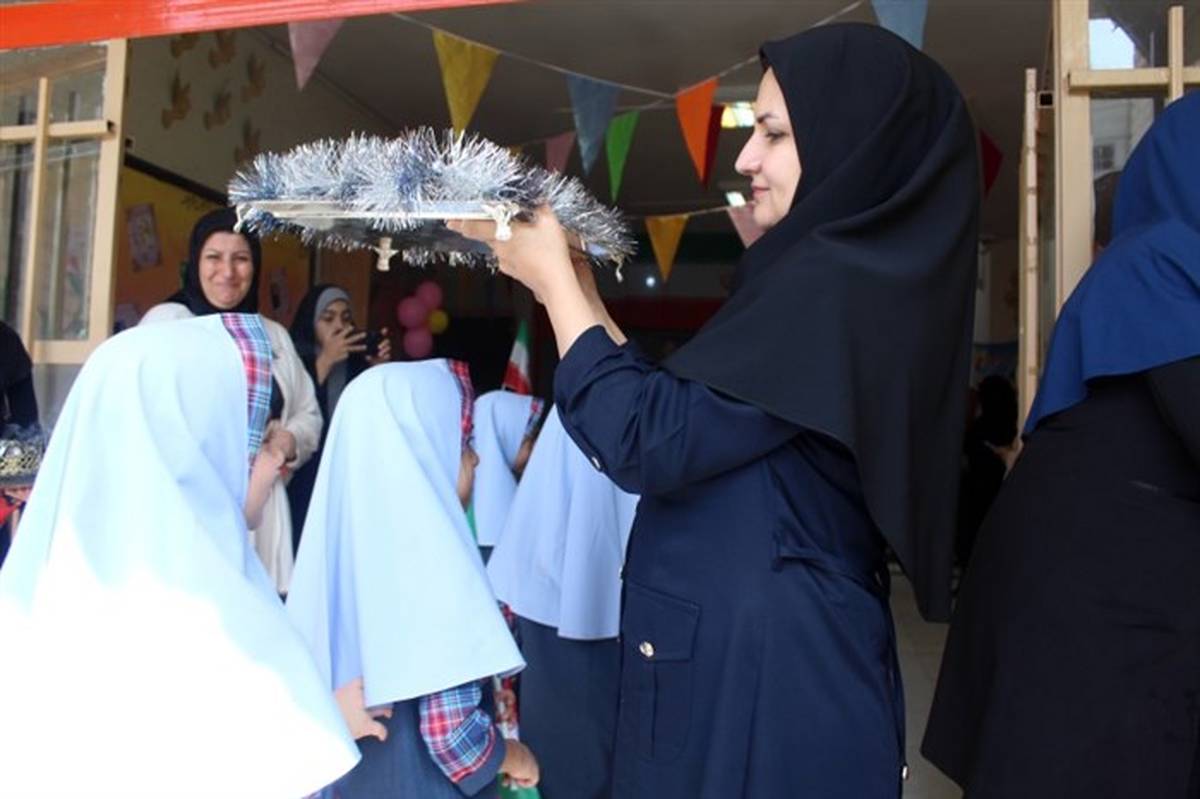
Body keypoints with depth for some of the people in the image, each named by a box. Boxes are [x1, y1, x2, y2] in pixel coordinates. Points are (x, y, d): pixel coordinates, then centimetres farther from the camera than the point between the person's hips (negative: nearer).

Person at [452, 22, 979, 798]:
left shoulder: (832, 282, -19)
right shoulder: (862, 273, 11)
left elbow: (648, 442, -21)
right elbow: (677, 413, 11)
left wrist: (552, 278, -10)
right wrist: (578, 287, 9)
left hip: (761, 668, -9)